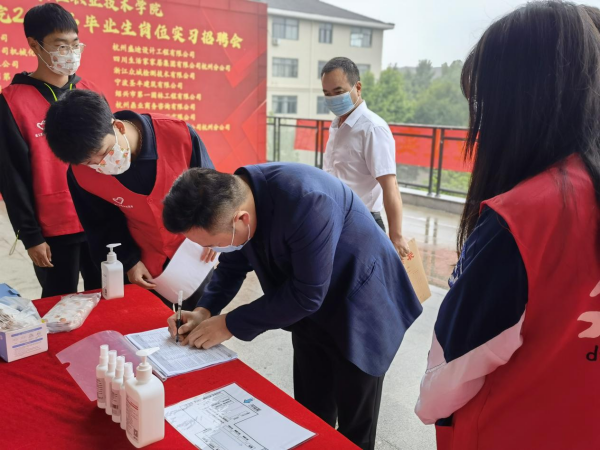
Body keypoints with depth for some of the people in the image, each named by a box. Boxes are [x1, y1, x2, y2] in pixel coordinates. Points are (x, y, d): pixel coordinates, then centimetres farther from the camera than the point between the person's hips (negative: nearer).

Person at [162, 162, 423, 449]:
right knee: (309, 419, 16)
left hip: (360, 308, -6)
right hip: (310, 313, 6)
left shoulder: (306, 202, -38)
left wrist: (230, 325, -22)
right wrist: (205, 310, -10)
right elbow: (233, 264, 5)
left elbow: (307, 295, -30)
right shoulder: (231, 199, -14)